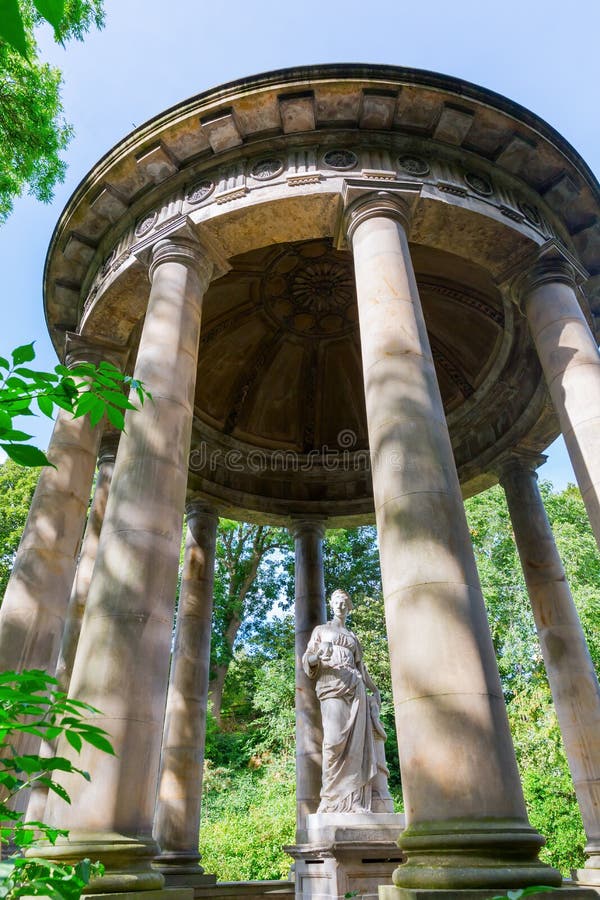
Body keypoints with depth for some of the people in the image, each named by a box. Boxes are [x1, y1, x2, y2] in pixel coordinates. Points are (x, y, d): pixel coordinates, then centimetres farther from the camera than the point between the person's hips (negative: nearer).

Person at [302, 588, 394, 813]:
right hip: (332, 685, -4)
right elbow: (308, 659, 6)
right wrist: (318, 656, -17)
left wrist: (374, 689, 12)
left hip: (355, 688, 4)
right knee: (336, 738, -18)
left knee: (359, 738, -8)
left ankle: (357, 800, -9)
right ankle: (335, 799, -19)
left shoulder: (353, 637, 27)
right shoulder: (321, 630, 16)